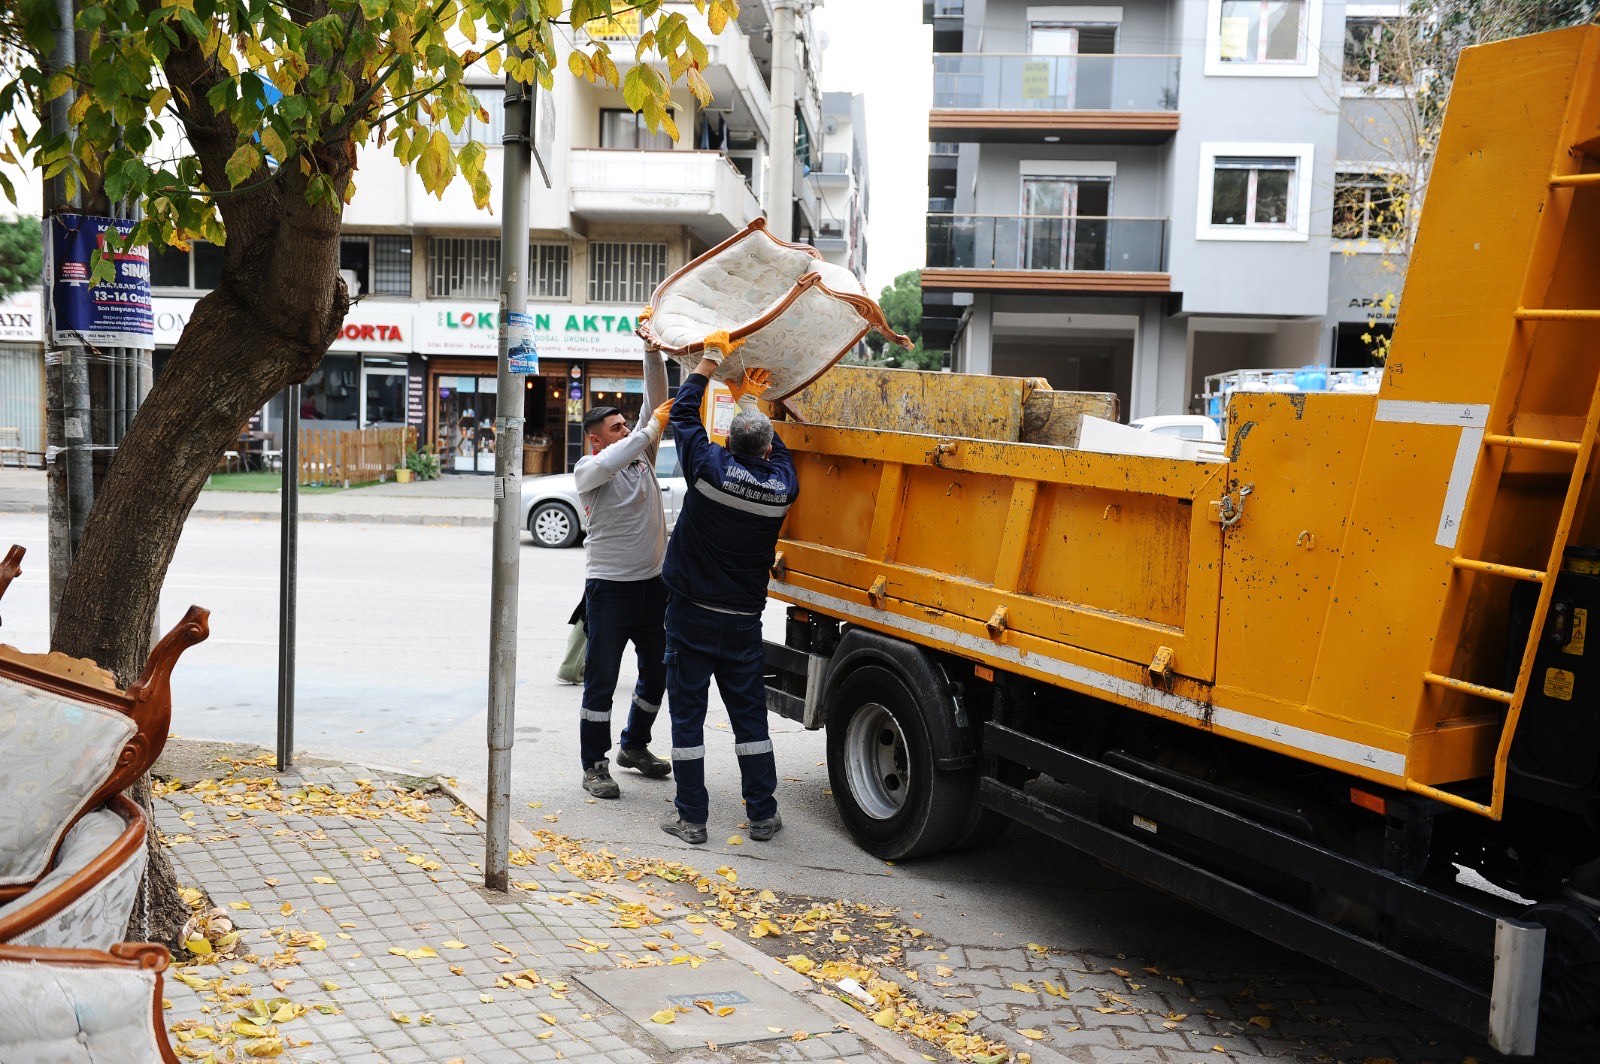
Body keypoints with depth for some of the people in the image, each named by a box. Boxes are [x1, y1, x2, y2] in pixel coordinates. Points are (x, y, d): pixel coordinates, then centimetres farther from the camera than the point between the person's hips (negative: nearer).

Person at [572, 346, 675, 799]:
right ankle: (594, 765, 8)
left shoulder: (642, 456, 9)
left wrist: (653, 352, -5)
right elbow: (609, 465, -30)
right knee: (601, 680, 0)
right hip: (610, 586, -6)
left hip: (654, 582, 6)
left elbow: (657, 399, 4)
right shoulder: (588, 470, -6)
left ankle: (635, 746, 33)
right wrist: (652, 427, -26)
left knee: (657, 671, 16)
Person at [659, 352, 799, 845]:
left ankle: (691, 816, 9)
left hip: (691, 615, -3)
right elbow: (774, 448, 18)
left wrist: (707, 365, 14)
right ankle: (763, 814, 16)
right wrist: (748, 399, 30)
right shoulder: (781, 486, -5)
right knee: (750, 714, 11)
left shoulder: (711, 468, -14)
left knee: (687, 714, 5)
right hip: (743, 621, 3)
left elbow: (683, 414, 1)